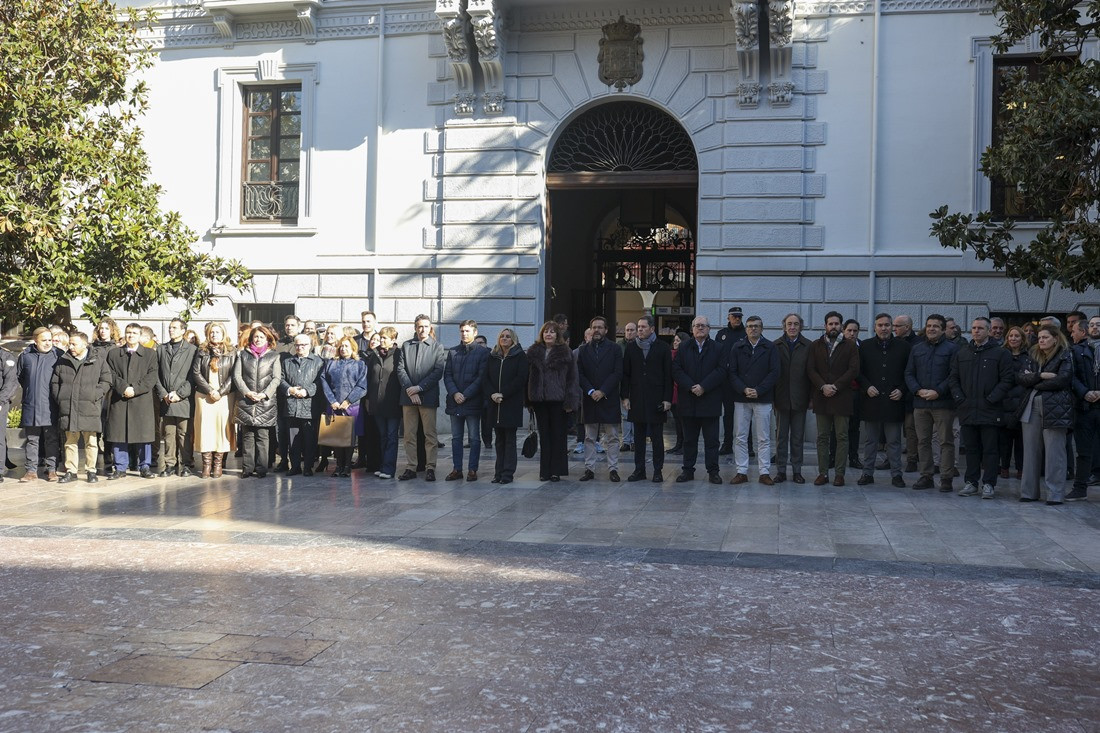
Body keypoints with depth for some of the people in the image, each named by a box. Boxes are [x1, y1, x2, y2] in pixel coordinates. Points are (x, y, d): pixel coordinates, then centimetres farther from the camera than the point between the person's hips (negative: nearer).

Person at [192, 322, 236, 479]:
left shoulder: (231, 353, 5)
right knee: (205, 427, -3)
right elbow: (196, 373, 1)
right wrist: (210, 390, -9)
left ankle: (218, 465, 0)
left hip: (224, 396, -1)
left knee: (222, 427, -3)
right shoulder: (202, 353, 10)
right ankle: (206, 464, -1)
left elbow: (233, 376, -2)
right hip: (204, 396, 1)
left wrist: (221, 392, -12)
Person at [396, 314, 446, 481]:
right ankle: (410, 468, 10)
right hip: (408, 396, 2)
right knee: (409, 435, 4)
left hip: (428, 396, -2)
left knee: (430, 434, -1)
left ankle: (430, 468, 3)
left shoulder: (437, 347, 5)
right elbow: (400, 369, 5)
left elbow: (438, 372, -3)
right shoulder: (406, 346, 12)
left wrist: (419, 388, -10)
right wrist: (409, 389, -8)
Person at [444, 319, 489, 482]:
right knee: (456, 438, 7)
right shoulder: (452, 352, 13)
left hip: (473, 401, -4)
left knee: (474, 438, 1)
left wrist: (466, 395, -12)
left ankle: (473, 470, 6)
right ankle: (457, 469, 12)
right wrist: (454, 393, -8)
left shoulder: (482, 352, -1)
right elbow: (447, 375, 8)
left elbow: (481, 377, -7)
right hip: (455, 401, 4)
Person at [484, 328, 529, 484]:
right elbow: (485, 378, 7)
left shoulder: (520, 356, 0)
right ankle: (499, 472, 11)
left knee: (510, 439, -2)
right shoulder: (492, 357, 12)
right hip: (495, 404, 4)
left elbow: (520, 378, -10)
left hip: (512, 404, -4)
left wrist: (503, 394, -15)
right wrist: (492, 394, -10)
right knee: (499, 439, 8)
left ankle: (508, 473, 1)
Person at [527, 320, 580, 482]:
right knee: (544, 436, 7)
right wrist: (528, 400, 3)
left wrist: (570, 401, -11)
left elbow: (572, 378, -4)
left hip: (558, 400, -3)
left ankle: (556, 470, 8)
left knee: (558, 435, 1)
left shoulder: (565, 353, -1)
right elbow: (528, 376, 10)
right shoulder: (533, 352, 9)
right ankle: (545, 471, 12)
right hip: (539, 400, 3)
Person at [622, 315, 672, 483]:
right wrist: (625, 396, 1)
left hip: (656, 399, -3)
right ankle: (639, 470, 14)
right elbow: (626, 373, 8)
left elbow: (668, 375, -1)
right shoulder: (631, 348, 8)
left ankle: (658, 470, 9)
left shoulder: (663, 348, 0)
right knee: (639, 437, 7)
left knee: (657, 437, 2)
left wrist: (667, 399, -6)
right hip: (637, 400, 3)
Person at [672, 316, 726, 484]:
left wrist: (703, 387, -15)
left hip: (710, 401, -2)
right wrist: (690, 387, -12)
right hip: (689, 401, 2)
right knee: (689, 439, 9)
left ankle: (713, 471, 9)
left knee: (711, 439, 2)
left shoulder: (717, 348, 3)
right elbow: (676, 370, -1)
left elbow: (721, 371, -7)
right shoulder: (684, 348, 8)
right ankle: (688, 470, 15)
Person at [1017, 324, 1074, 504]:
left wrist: (1033, 381, -4)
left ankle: (1055, 494, 0)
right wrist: (1041, 376, -12)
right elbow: (1020, 377, 4)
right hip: (1032, 407, 5)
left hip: (1055, 408, -5)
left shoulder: (1065, 357, 0)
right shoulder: (1033, 356, 16)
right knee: (1031, 451, 5)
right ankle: (1029, 491, 10)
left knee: (1054, 452, -4)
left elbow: (1062, 380, -14)